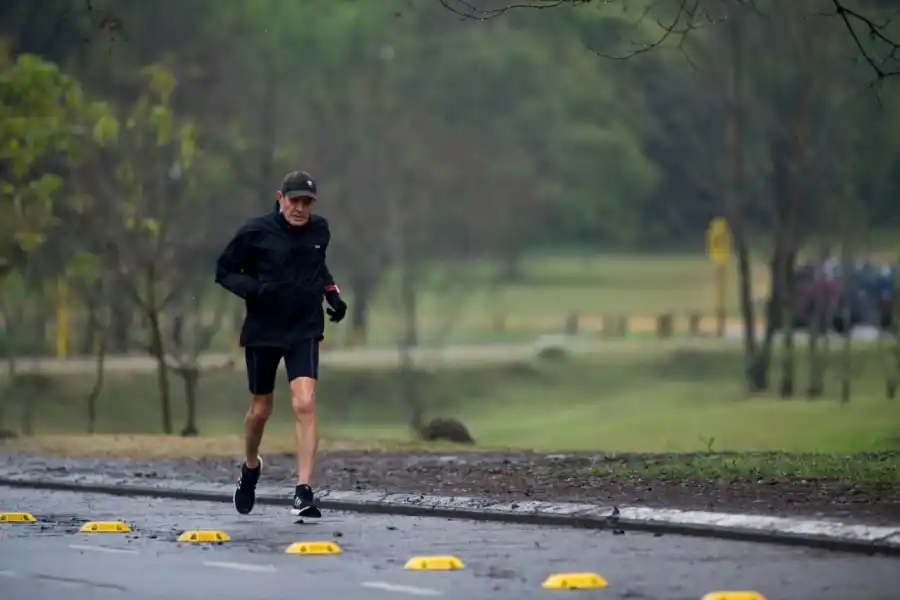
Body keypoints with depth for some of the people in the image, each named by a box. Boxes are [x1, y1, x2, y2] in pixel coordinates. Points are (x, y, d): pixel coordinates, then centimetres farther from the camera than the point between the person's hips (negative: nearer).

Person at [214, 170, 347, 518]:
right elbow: (224, 271, -3)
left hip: (304, 332, 1)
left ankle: (303, 492, -17)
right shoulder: (256, 232, -9)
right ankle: (250, 467, 43)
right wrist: (254, 289, -20)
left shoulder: (319, 231, 3)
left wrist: (332, 294, 8)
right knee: (260, 409, 12)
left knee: (304, 404, -16)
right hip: (262, 331, -1)